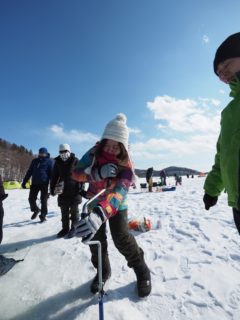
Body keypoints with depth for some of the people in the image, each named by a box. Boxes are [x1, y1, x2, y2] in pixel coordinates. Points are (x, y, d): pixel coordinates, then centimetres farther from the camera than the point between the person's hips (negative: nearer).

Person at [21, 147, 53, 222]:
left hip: (44, 184, -4)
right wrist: (24, 182, 10)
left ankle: (43, 215, 19)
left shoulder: (49, 161, -2)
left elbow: (52, 173, -5)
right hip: (35, 183, 4)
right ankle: (36, 210, 33)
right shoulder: (35, 161, 11)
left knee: (43, 200, 2)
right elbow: (29, 172, 15)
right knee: (31, 199, 5)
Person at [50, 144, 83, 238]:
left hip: (74, 190, -3)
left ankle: (74, 228, 22)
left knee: (74, 210, 8)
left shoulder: (75, 161, -5)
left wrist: (81, 187, -12)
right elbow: (54, 176, 10)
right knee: (64, 211, 12)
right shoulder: (57, 162, 6)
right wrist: (52, 189, 5)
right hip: (62, 191, 4)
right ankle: (65, 228, 27)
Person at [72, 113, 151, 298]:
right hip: (95, 202, 4)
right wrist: (98, 172, -44)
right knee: (96, 239, 3)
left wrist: (99, 215, -65)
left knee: (121, 238, -13)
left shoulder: (126, 165, -32)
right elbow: (76, 173, -25)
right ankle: (103, 270, 31)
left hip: (116, 205, -3)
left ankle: (141, 269, 15)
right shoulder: (94, 154, -20)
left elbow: (118, 192, -48)